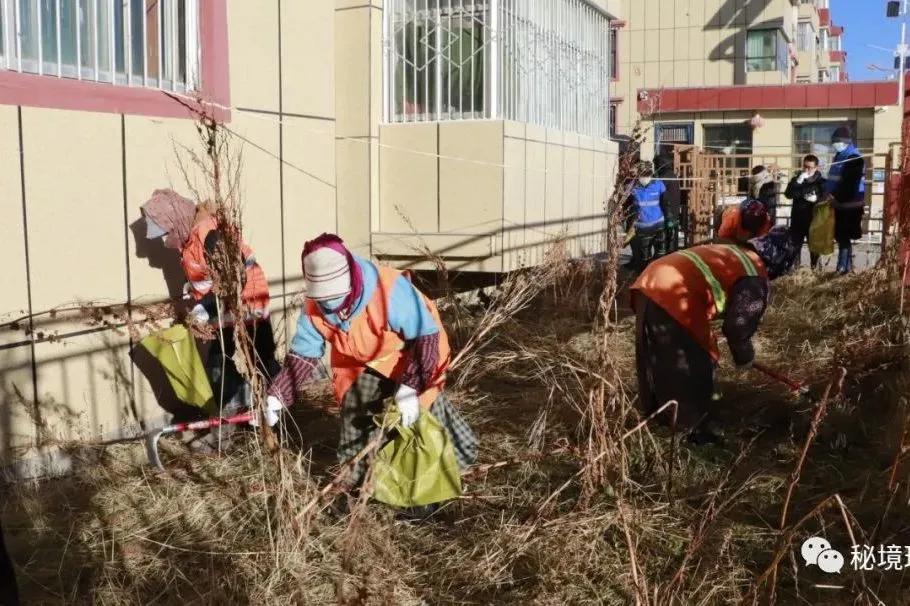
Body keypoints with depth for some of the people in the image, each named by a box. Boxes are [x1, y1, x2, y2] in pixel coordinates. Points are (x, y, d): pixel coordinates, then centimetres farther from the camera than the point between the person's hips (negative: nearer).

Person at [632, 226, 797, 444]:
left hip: (649, 283, 9)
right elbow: (739, 325, 1)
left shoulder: (734, 253, 27)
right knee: (694, 370, 7)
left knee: (656, 362, 26)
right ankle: (693, 431, 19)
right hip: (672, 298, -9)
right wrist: (744, 359, 20)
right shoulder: (754, 278, 0)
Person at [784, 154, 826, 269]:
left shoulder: (821, 181, 0)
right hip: (797, 219, 2)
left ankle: (814, 268, 15)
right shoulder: (796, 179, 6)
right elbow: (788, 194, -9)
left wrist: (816, 199, -22)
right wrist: (798, 182, -20)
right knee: (795, 244, 5)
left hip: (813, 219, -2)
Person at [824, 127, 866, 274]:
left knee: (844, 237, -7)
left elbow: (850, 184, -20)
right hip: (841, 203, 9)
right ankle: (845, 266, 20)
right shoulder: (840, 156, 15)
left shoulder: (854, 159, -14)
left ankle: (844, 267, -3)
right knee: (840, 236, 12)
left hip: (849, 204, -9)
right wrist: (829, 192, 6)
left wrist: (836, 198, -18)